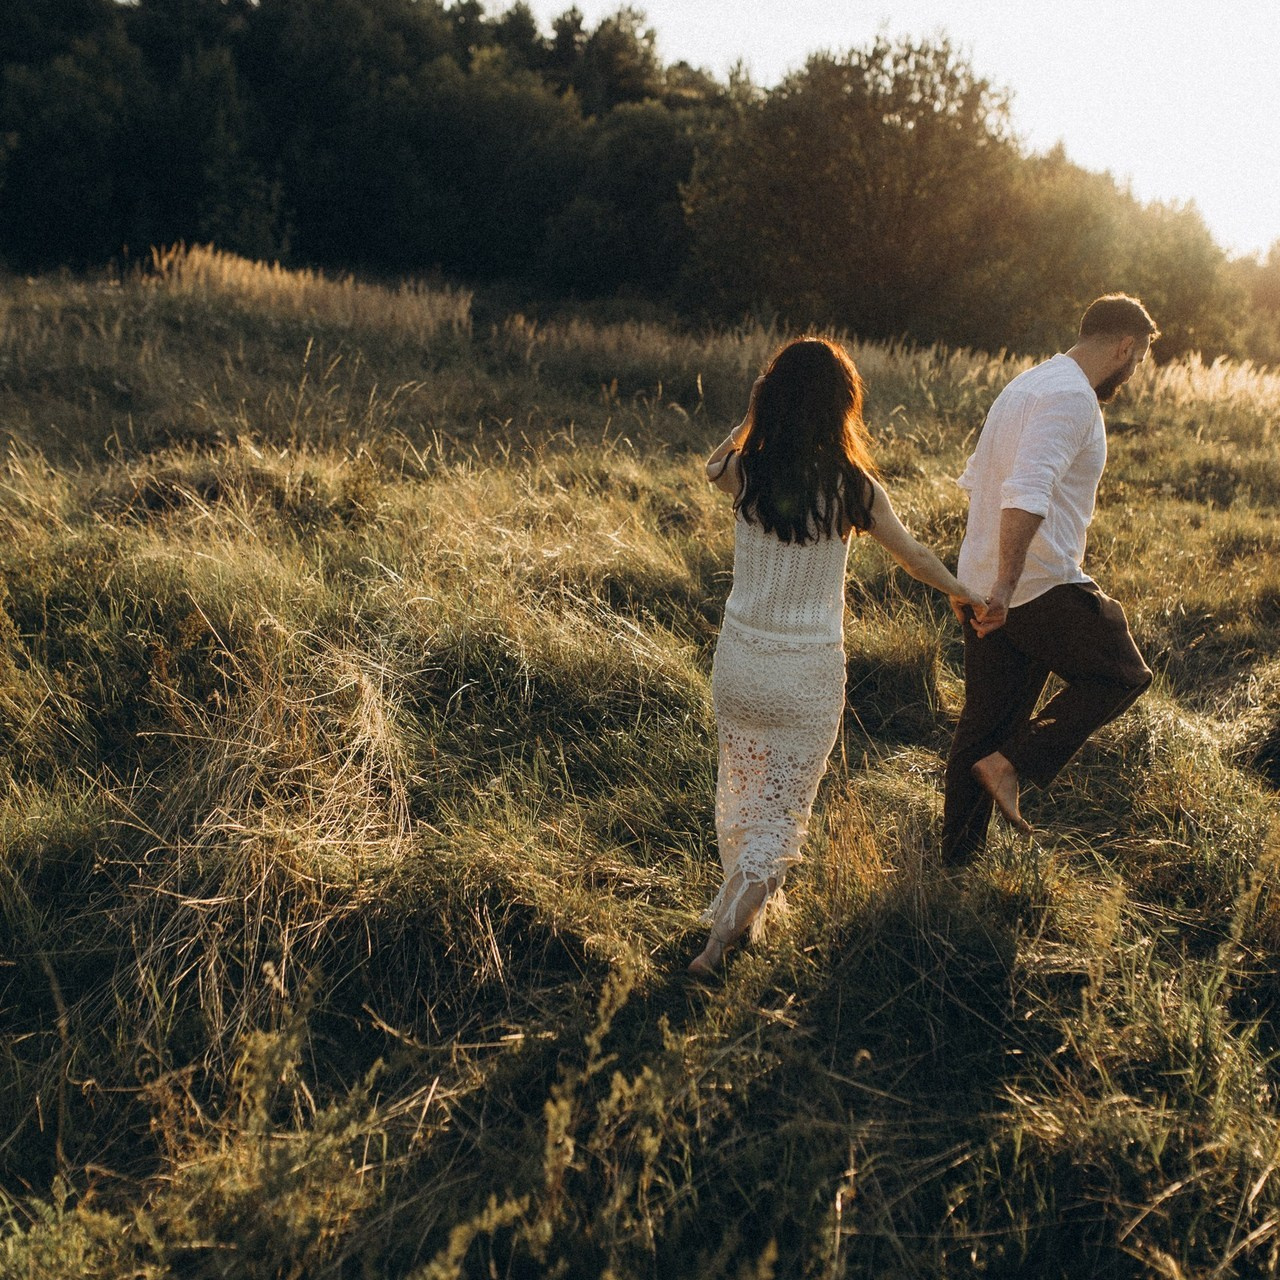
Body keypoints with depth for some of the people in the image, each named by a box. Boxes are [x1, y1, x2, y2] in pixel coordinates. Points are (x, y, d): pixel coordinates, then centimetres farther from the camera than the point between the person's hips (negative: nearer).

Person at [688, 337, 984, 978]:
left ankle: (737, 911, 40)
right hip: (809, 674, -2)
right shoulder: (853, 487, -11)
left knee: (738, 794, 24)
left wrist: (756, 412, 8)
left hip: (738, 663, 3)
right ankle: (718, 938, 1)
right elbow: (913, 555, 4)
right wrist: (964, 594, 20)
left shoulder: (745, 473, -7)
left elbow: (711, 465, 19)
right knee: (781, 816, 10)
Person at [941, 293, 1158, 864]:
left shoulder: (1027, 384, 17)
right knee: (1121, 674, 9)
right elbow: (1026, 495, -28)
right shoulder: (1072, 398, -15)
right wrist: (1005, 587, -31)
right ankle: (1010, 764, 0)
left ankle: (957, 854, 21)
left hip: (987, 587, 10)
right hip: (1043, 587, -10)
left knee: (984, 721, 14)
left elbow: (976, 479, 24)